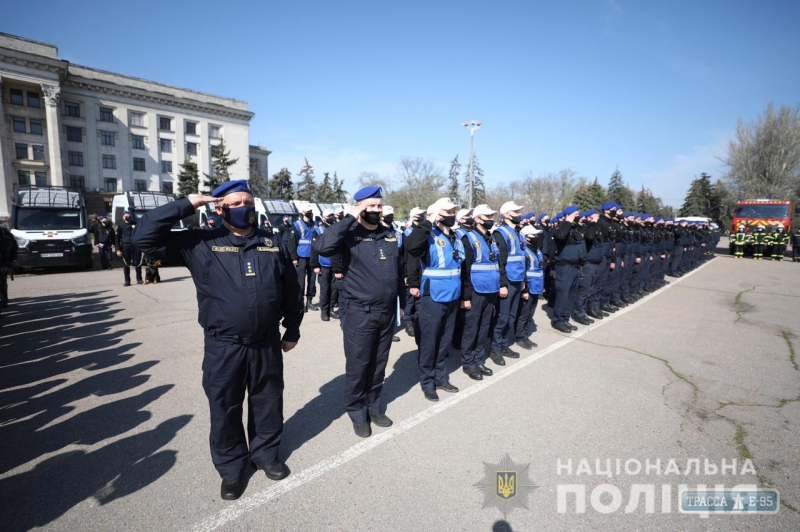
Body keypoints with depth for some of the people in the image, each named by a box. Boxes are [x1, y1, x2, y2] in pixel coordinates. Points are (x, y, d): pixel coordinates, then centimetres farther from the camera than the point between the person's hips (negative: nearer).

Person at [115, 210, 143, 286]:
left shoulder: (135, 224, 11)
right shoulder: (121, 226, 6)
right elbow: (118, 238, 4)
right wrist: (118, 249, -3)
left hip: (136, 246, 1)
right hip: (125, 246, -1)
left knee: (137, 263, 1)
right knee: (126, 264, 1)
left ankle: (139, 279, 10)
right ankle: (127, 281, 6)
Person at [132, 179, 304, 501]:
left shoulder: (273, 244, 3)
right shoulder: (201, 244, -4)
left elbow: (291, 290, 8)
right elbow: (145, 238, -11)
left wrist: (292, 329, 10)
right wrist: (186, 205, -16)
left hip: (267, 344, 2)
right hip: (223, 346, -2)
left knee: (268, 403, 17)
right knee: (225, 410, 13)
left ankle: (266, 454, 41)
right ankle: (231, 469, 36)